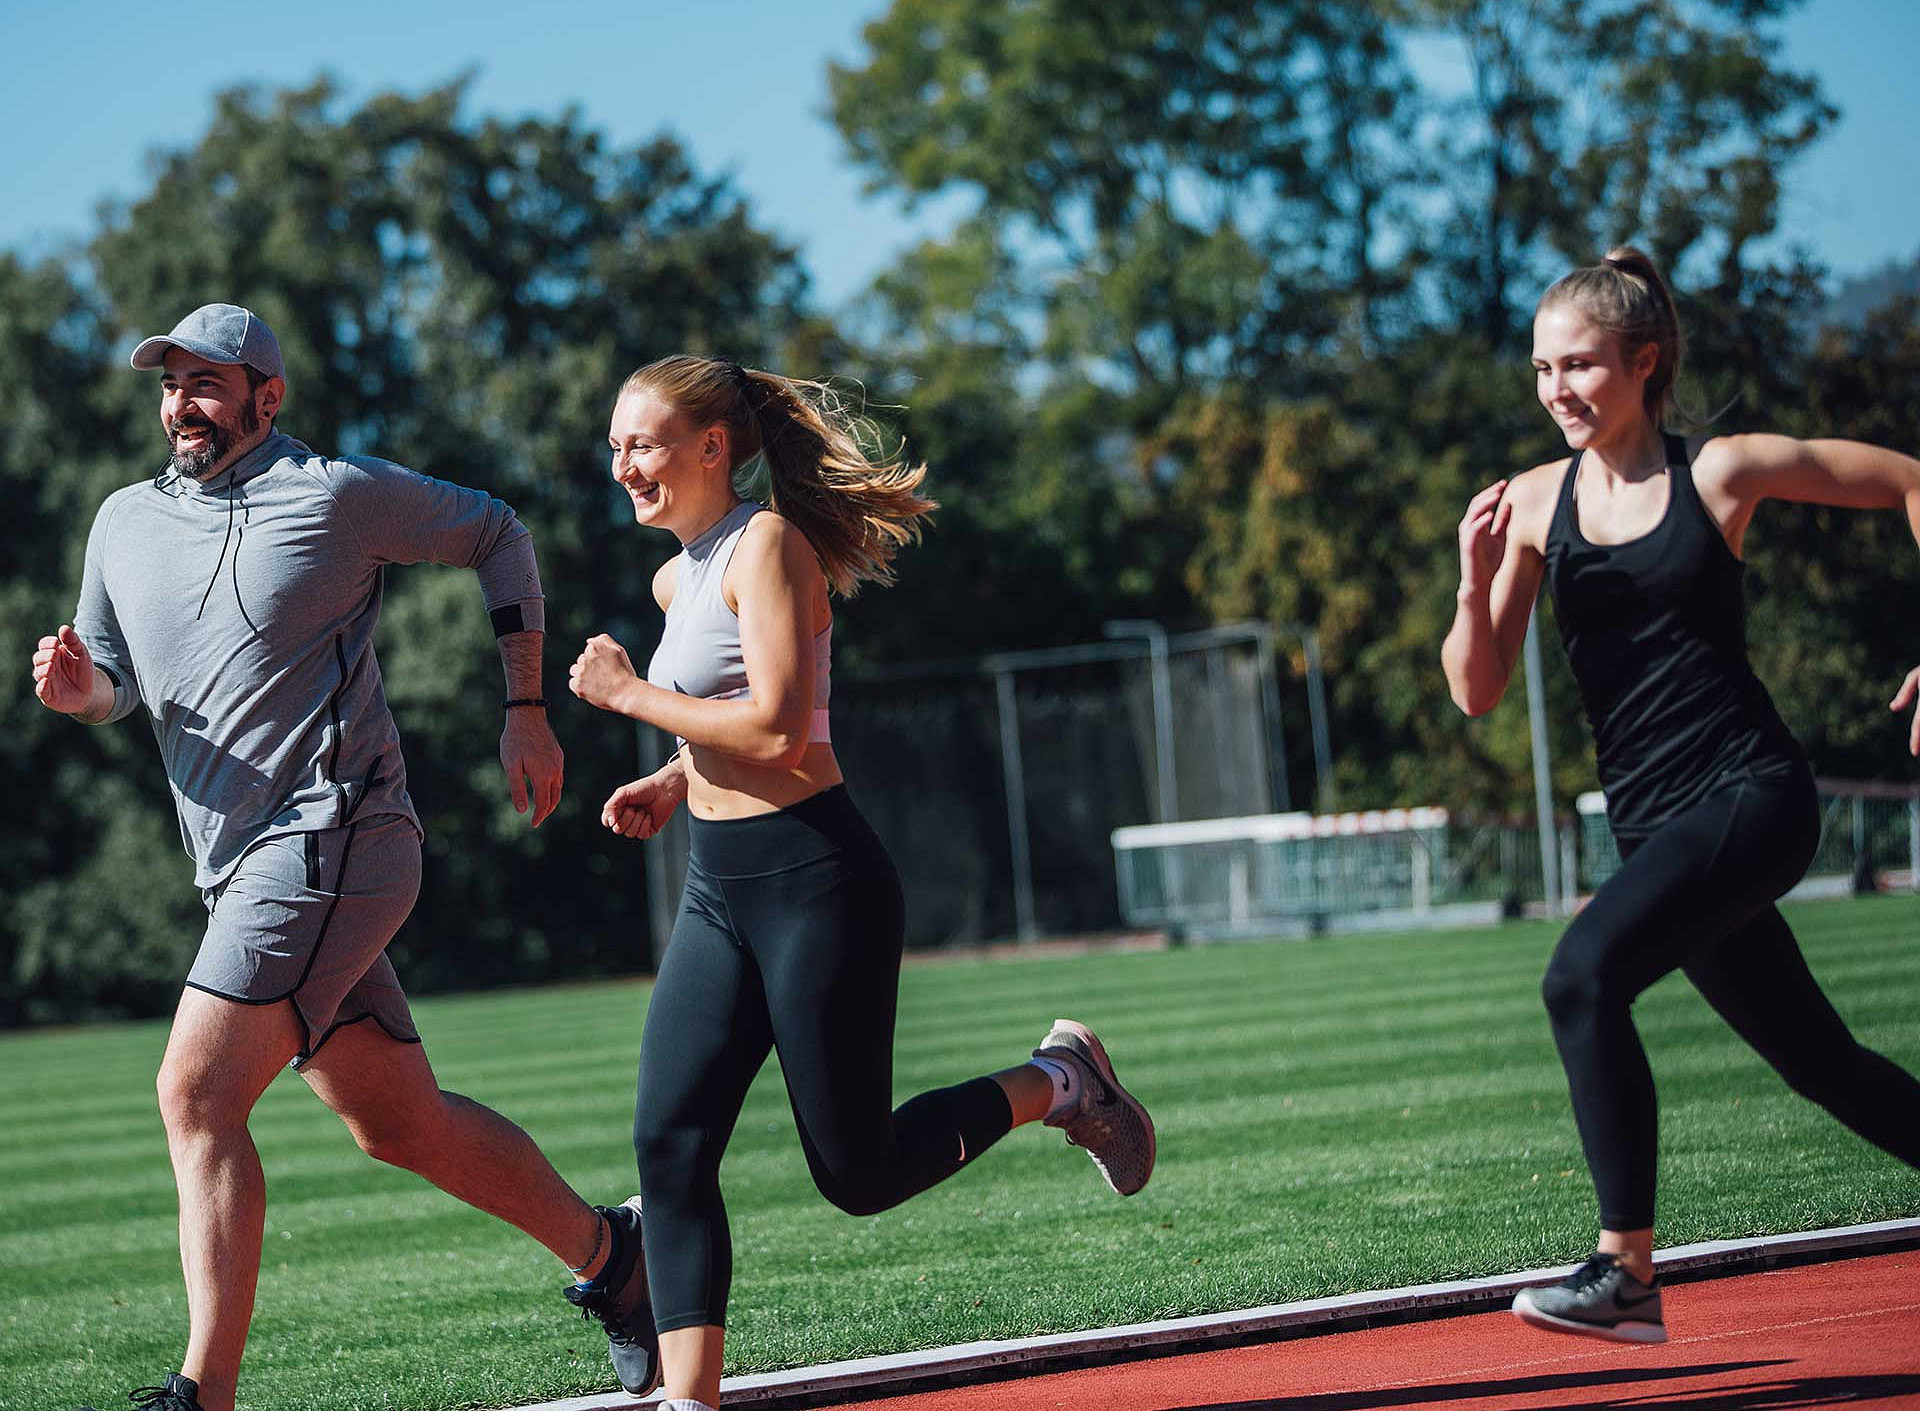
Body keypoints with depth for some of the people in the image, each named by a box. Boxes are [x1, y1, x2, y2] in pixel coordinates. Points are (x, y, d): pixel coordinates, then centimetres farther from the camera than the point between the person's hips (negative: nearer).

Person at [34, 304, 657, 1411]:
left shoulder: (338, 494, -4)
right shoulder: (125, 524, 14)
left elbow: (496, 534, 8)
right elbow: (114, 686, 22)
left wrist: (527, 713, 4)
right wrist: (78, 689, -3)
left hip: (331, 837, -8)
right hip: (247, 870, 8)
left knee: (197, 1095, -20)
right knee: (402, 1126, 13)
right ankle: (605, 1250, 31)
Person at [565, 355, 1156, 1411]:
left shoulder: (767, 546, -11)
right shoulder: (677, 579, 15)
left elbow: (778, 730, -22)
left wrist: (629, 696, -13)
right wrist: (674, 781, 13)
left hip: (815, 883, -8)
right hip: (717, 892, 8)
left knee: (858, 1175, -2)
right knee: (667, 1146, -7)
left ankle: (1055, 1086, 20)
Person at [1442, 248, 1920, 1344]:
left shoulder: (1722, 472, -4)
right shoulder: (1536, 503, 6)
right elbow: (1478, 693, 3)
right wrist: (1477, 579, -15)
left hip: (1750, 795, -5)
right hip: (1656, 827, 5)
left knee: (1585, 975, -26)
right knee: (1819, 1061, 14)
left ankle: (1627, 1273, -23)